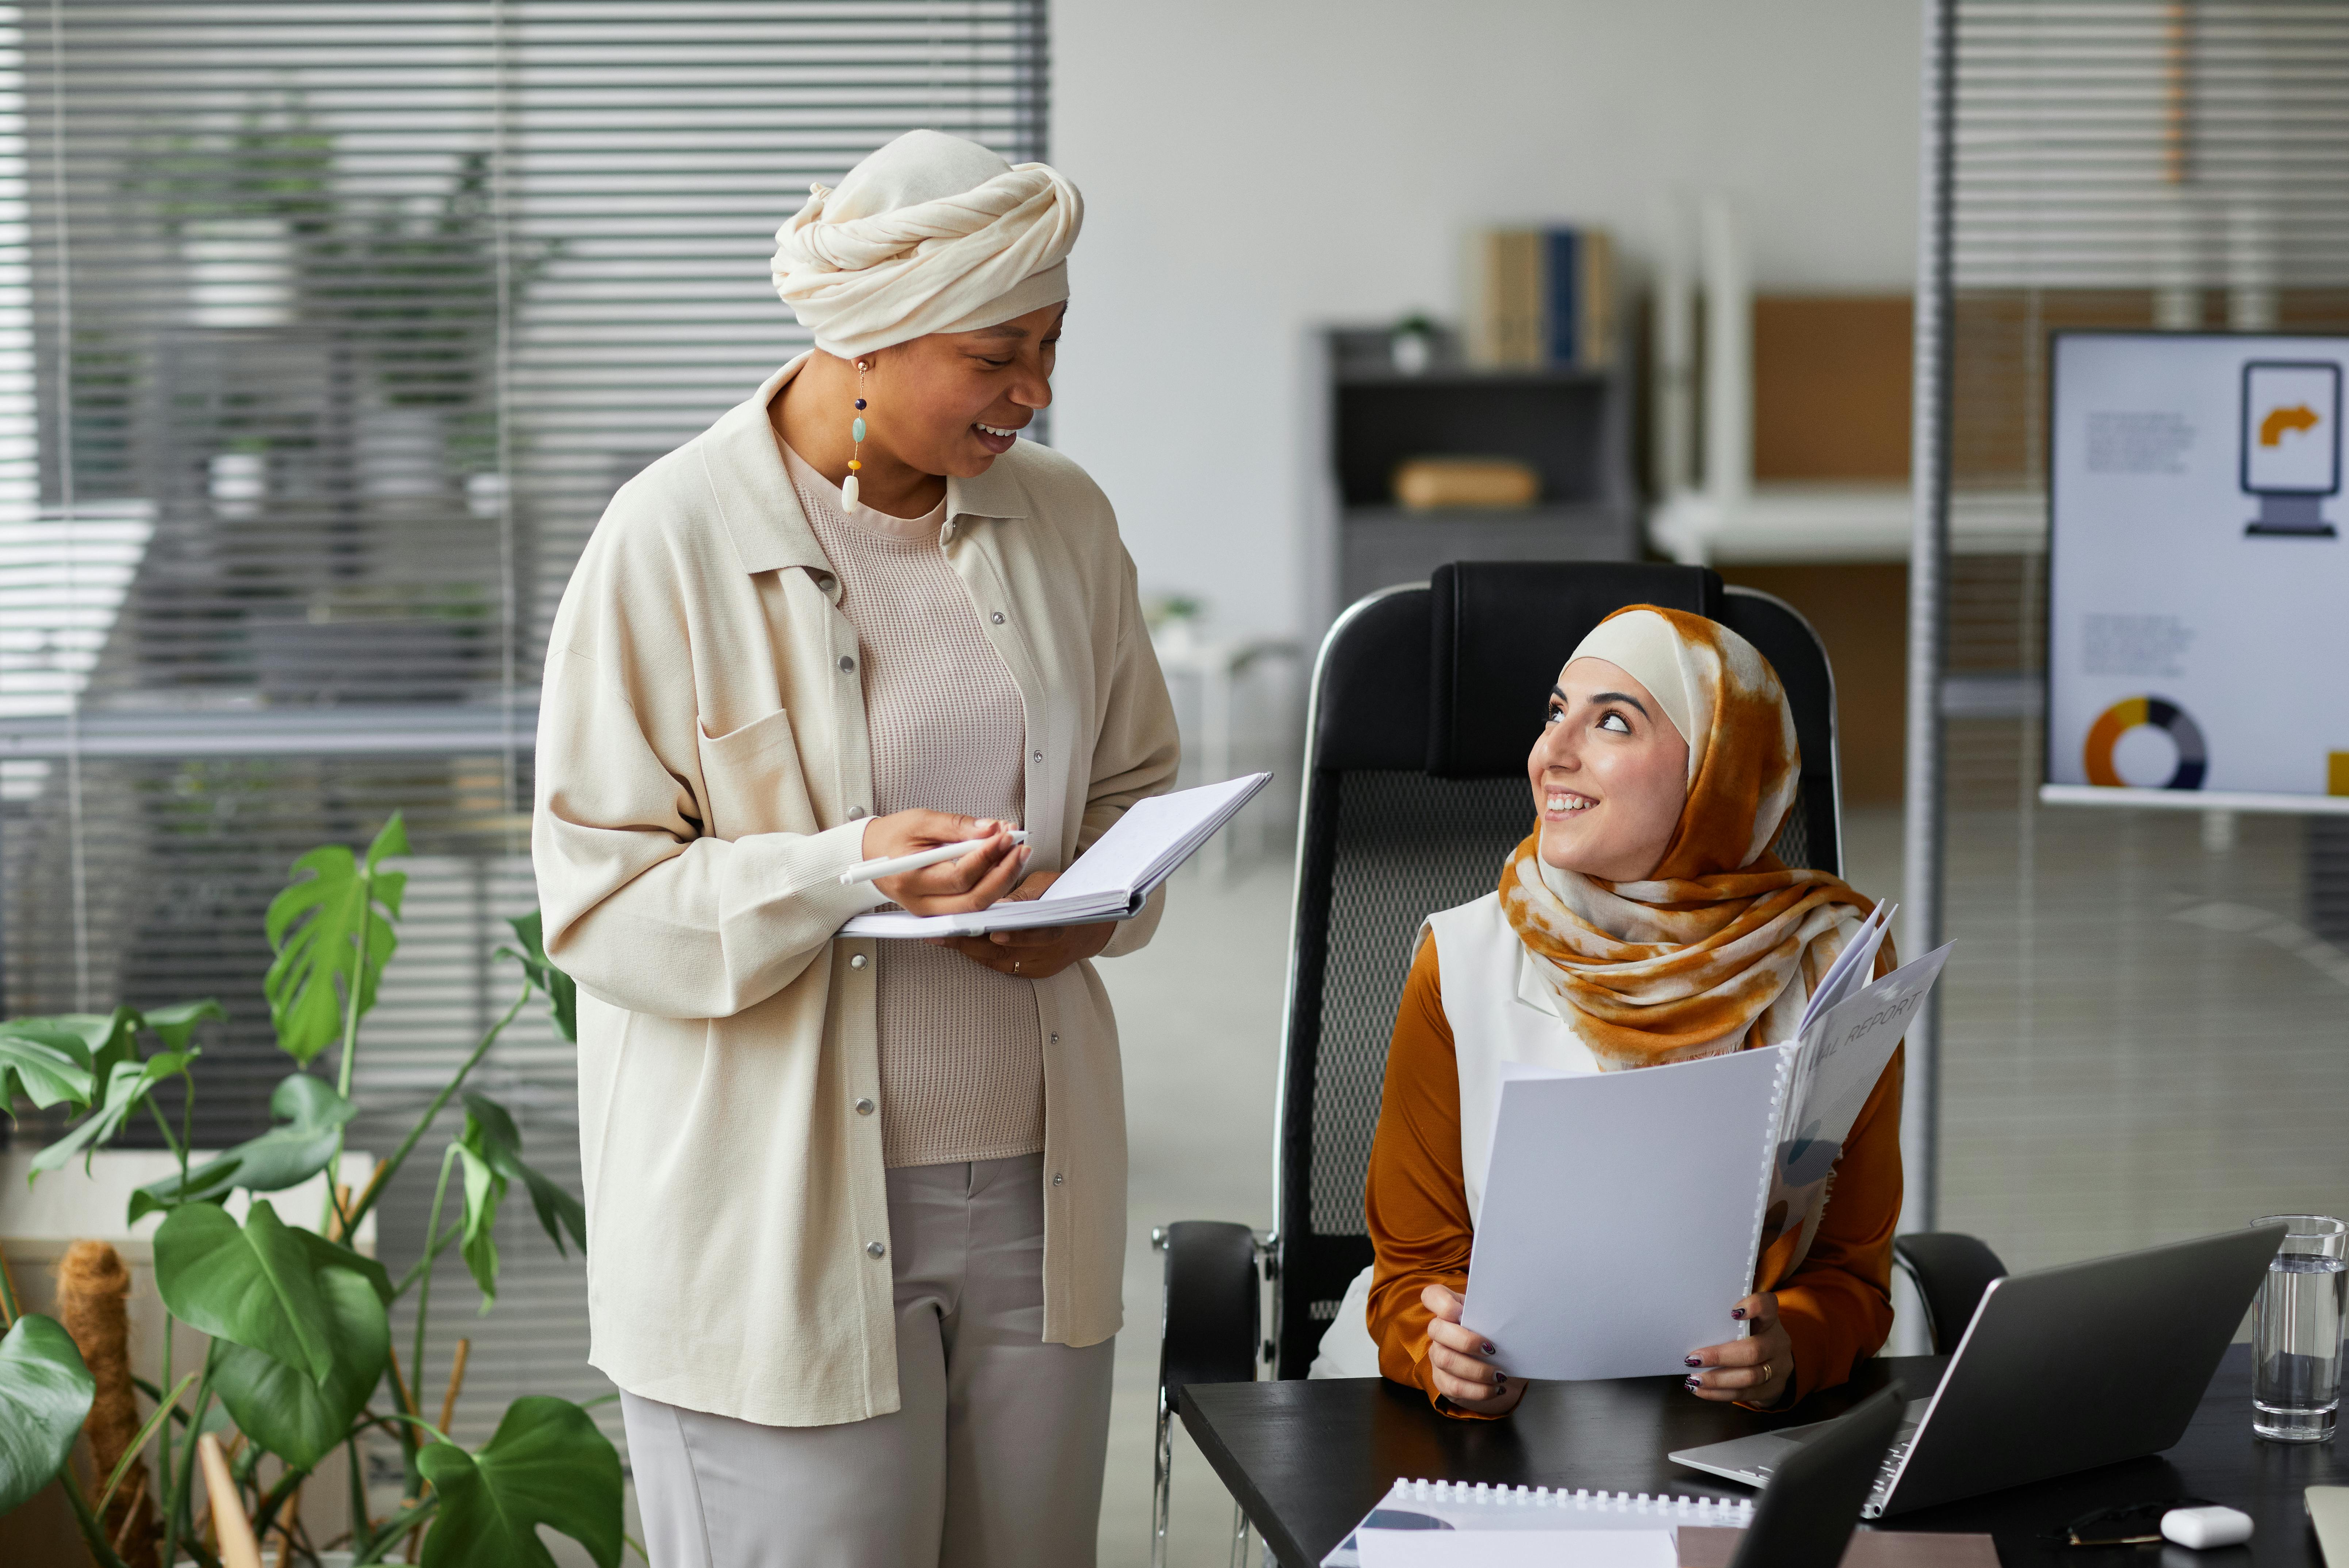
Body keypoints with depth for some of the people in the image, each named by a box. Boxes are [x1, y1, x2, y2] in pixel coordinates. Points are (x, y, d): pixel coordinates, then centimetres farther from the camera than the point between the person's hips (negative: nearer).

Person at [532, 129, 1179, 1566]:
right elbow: (597, 900, -9)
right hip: (782, 1217, -5)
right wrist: (845, 873, -24)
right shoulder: (676, 540, -10)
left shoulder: (1063, 517, 6)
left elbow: (1135, 786, 18)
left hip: (1035, 1187, 5)